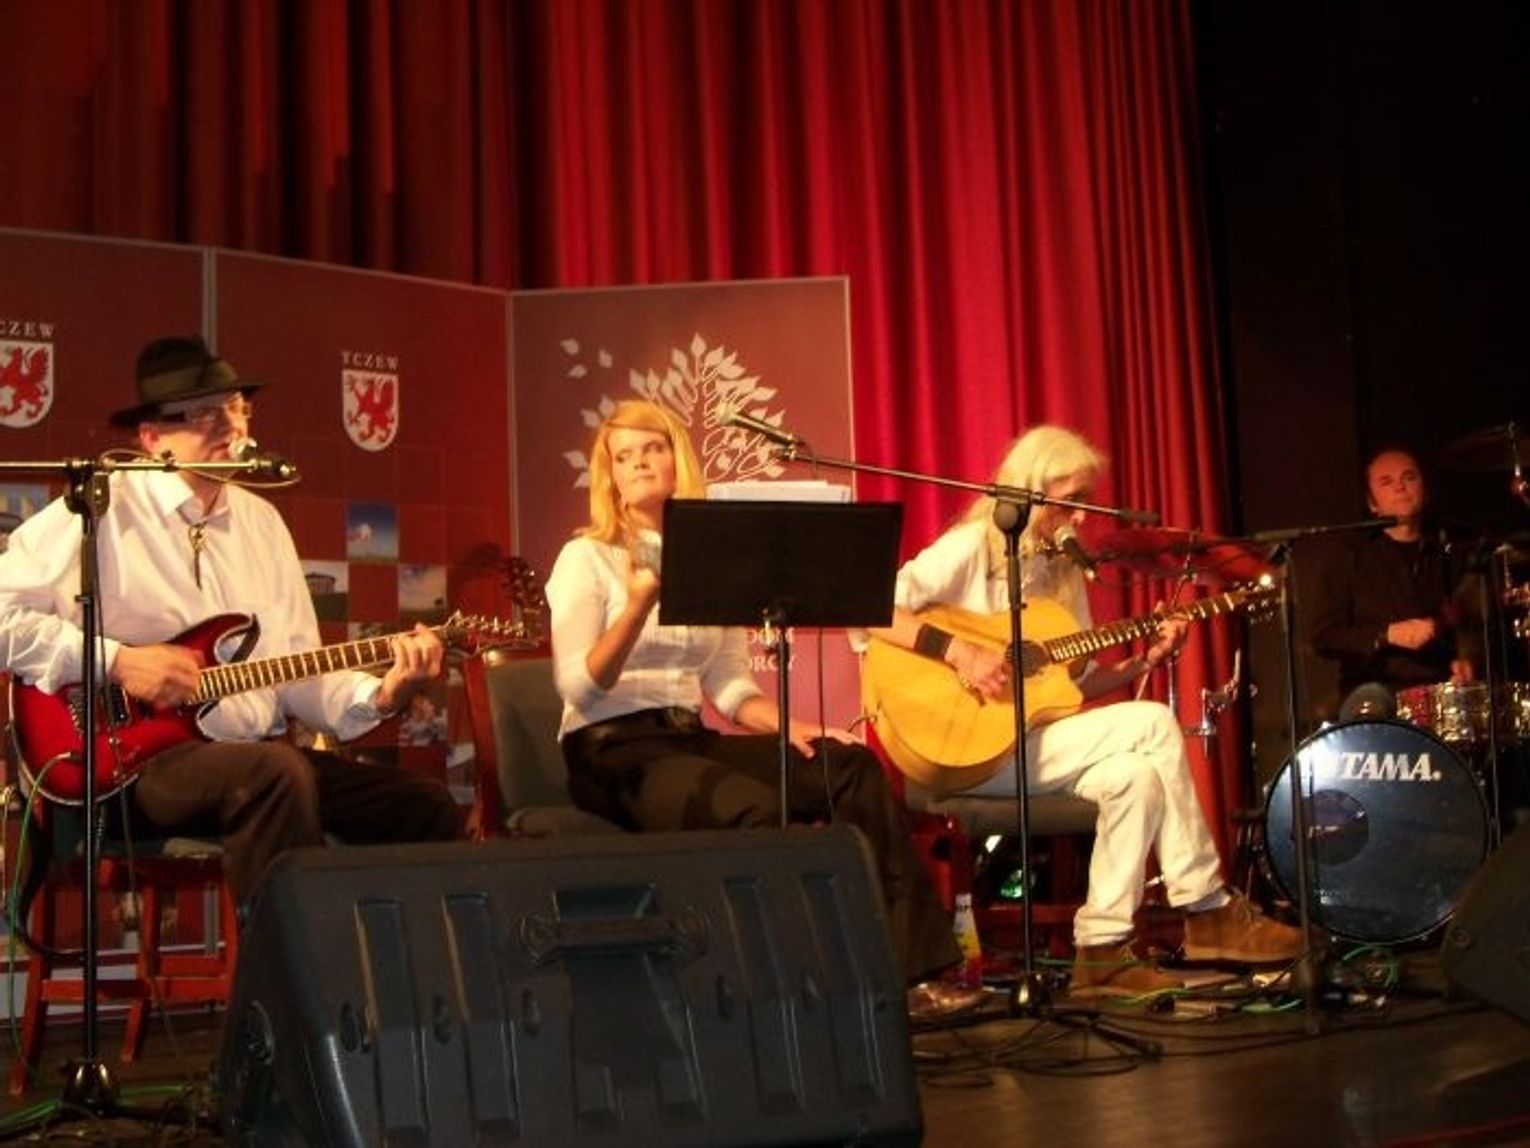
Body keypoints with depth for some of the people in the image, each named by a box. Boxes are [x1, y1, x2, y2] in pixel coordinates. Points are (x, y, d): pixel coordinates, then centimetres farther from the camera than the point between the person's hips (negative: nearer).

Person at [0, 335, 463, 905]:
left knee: (427, 806, -5)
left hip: (259, 751, 7)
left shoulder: (260, 521, 17)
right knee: (277, 772, -36)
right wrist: (114, 661, -16)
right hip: (139, 754, -7)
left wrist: (379, 695, -4)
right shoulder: (101, 511, -3)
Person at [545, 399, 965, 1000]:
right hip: (612, 748, -6)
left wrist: (791, 726, -4)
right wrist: (638, 602, -25)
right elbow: (578, 687, -12)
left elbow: (729, 683, 15)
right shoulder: (586, 558, -1)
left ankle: (908, 961, -16)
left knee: (853, 768, -16)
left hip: (691, 739, 6)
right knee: (753, 808, -35)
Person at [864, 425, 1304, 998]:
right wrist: (959, 651, -28)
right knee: (1153, 725, -17)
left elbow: (1080, 681, 14)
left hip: (1033, 738, 7)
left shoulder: (1064, 570, 14)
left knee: (1137, 774, -20)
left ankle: (1102, 950, -12)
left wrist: (1144, 661, -2)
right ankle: (1210, 911, -7)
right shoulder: (972, 549, -8)